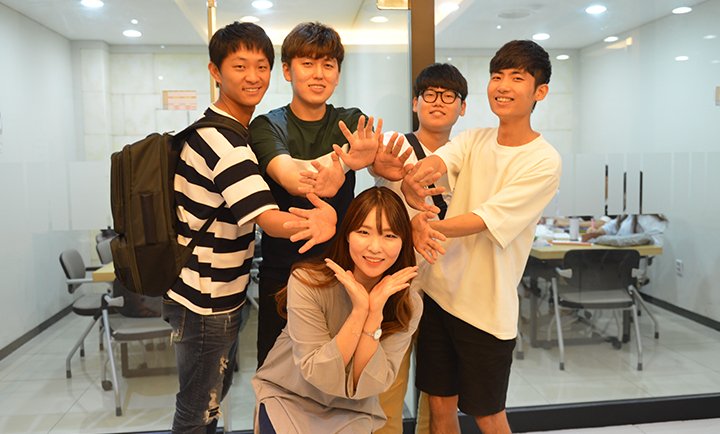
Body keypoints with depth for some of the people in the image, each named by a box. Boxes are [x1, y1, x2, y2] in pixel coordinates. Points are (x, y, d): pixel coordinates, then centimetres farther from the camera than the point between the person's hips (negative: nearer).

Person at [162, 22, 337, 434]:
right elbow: (267, 218, -35)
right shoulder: (222, 140, -23)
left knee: (214, 392, 28)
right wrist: (319, 223, -57)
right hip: (205, 304, -10)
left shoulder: (220, 129, 9)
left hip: (221, 296, 10)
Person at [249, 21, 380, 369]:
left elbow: (385, 161, -18)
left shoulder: (352, 123, 3)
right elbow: (287, 174, -26)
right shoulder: (267, 126, -5)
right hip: (281, 271, -1)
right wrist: (346, 161, -46)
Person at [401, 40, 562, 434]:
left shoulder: (544, 162, -11)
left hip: (487, 307, -4)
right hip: (439, 292, 4)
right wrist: (412, 182, -38)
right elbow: (427, 167, -16)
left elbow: (484, 220, -19)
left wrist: (426, 224, -27)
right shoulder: (474, 139, 4)